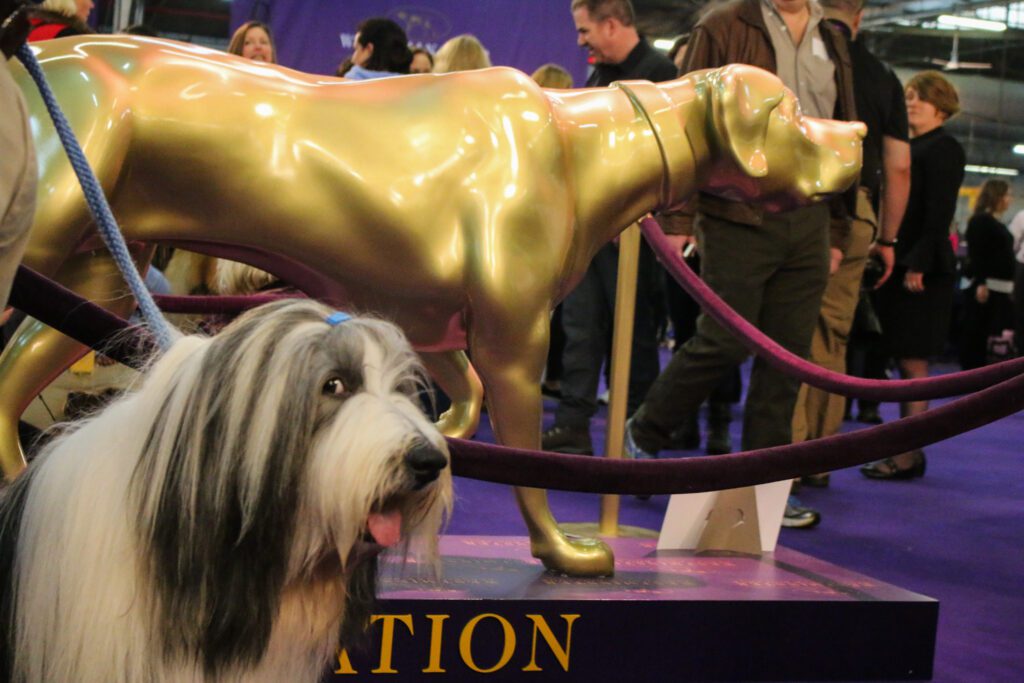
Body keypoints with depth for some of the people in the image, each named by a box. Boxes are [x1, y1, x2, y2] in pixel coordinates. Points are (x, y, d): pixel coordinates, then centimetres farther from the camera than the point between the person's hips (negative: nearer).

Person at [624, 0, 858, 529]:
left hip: (808, 222, 5)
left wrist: (837, 229, 15)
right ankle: (642, 434, 16)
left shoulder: (831, 43, 16)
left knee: (788, 355, 5)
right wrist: (679, 217, -10)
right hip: (739, 217, -5)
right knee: (724, 342, -6)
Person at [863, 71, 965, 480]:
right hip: (899, 265, 9)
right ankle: (904, 449, 15)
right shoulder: (908, 148, 20)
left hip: (923, 271, -9)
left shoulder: (943, 149, -6)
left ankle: (908, 457, -5)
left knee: (912, 362, -8)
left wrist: (918, 264, -21)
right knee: (906, 363, 10)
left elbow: (939, 214, -15)